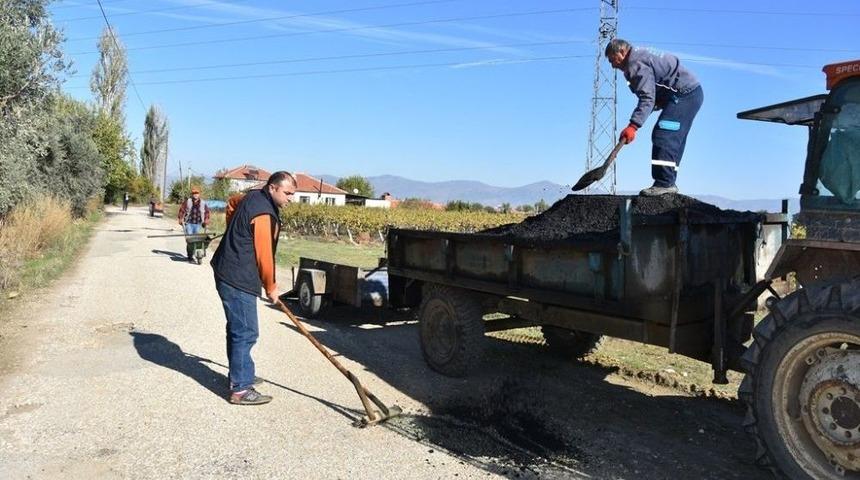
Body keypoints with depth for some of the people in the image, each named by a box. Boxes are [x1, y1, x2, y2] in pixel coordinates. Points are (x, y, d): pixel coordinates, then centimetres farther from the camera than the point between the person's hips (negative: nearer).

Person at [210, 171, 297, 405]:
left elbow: (232, 204, 32)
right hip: (238, 280, -10)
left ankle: (238, 376, 30)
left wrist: (235, 233, 31)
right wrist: (271, 287, -3)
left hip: (228, 273, 10)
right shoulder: (264, 215, -21)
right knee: (246, 333, -7)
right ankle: (241, 389, -2)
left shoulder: (253, 197, 9)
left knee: (237, 329, 18)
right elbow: (264, 255, -16)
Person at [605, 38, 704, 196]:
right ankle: (668, 183, 14)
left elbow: (647, 98, -27)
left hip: (685, 95, -11)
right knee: (673, 141, 11)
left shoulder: (637, 64, -16)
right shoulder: (640, 56, 18)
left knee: (663, 137, -18)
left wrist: (633, 126, -33)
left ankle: (664, 183, -22)